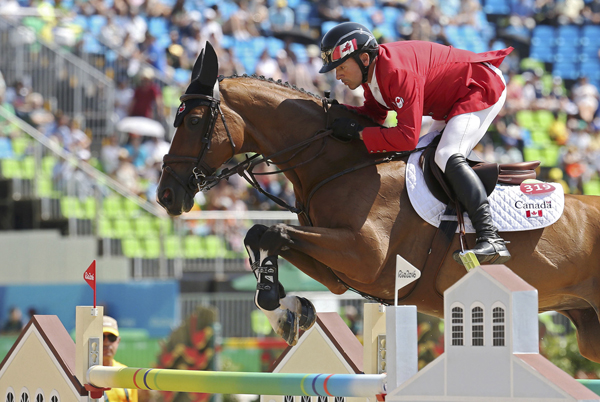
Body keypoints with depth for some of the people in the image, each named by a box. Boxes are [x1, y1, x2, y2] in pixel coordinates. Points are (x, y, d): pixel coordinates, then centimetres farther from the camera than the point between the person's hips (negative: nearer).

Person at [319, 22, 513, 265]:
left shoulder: (398, 73, -34)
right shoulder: (370, 70, -4)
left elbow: (408, 137, -37)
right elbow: (374, 114, 7)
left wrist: (358, 133, -33)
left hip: (483, 88, -11)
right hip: (453, 100, 11)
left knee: (448, 157, -26)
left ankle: (490, 239, -37)